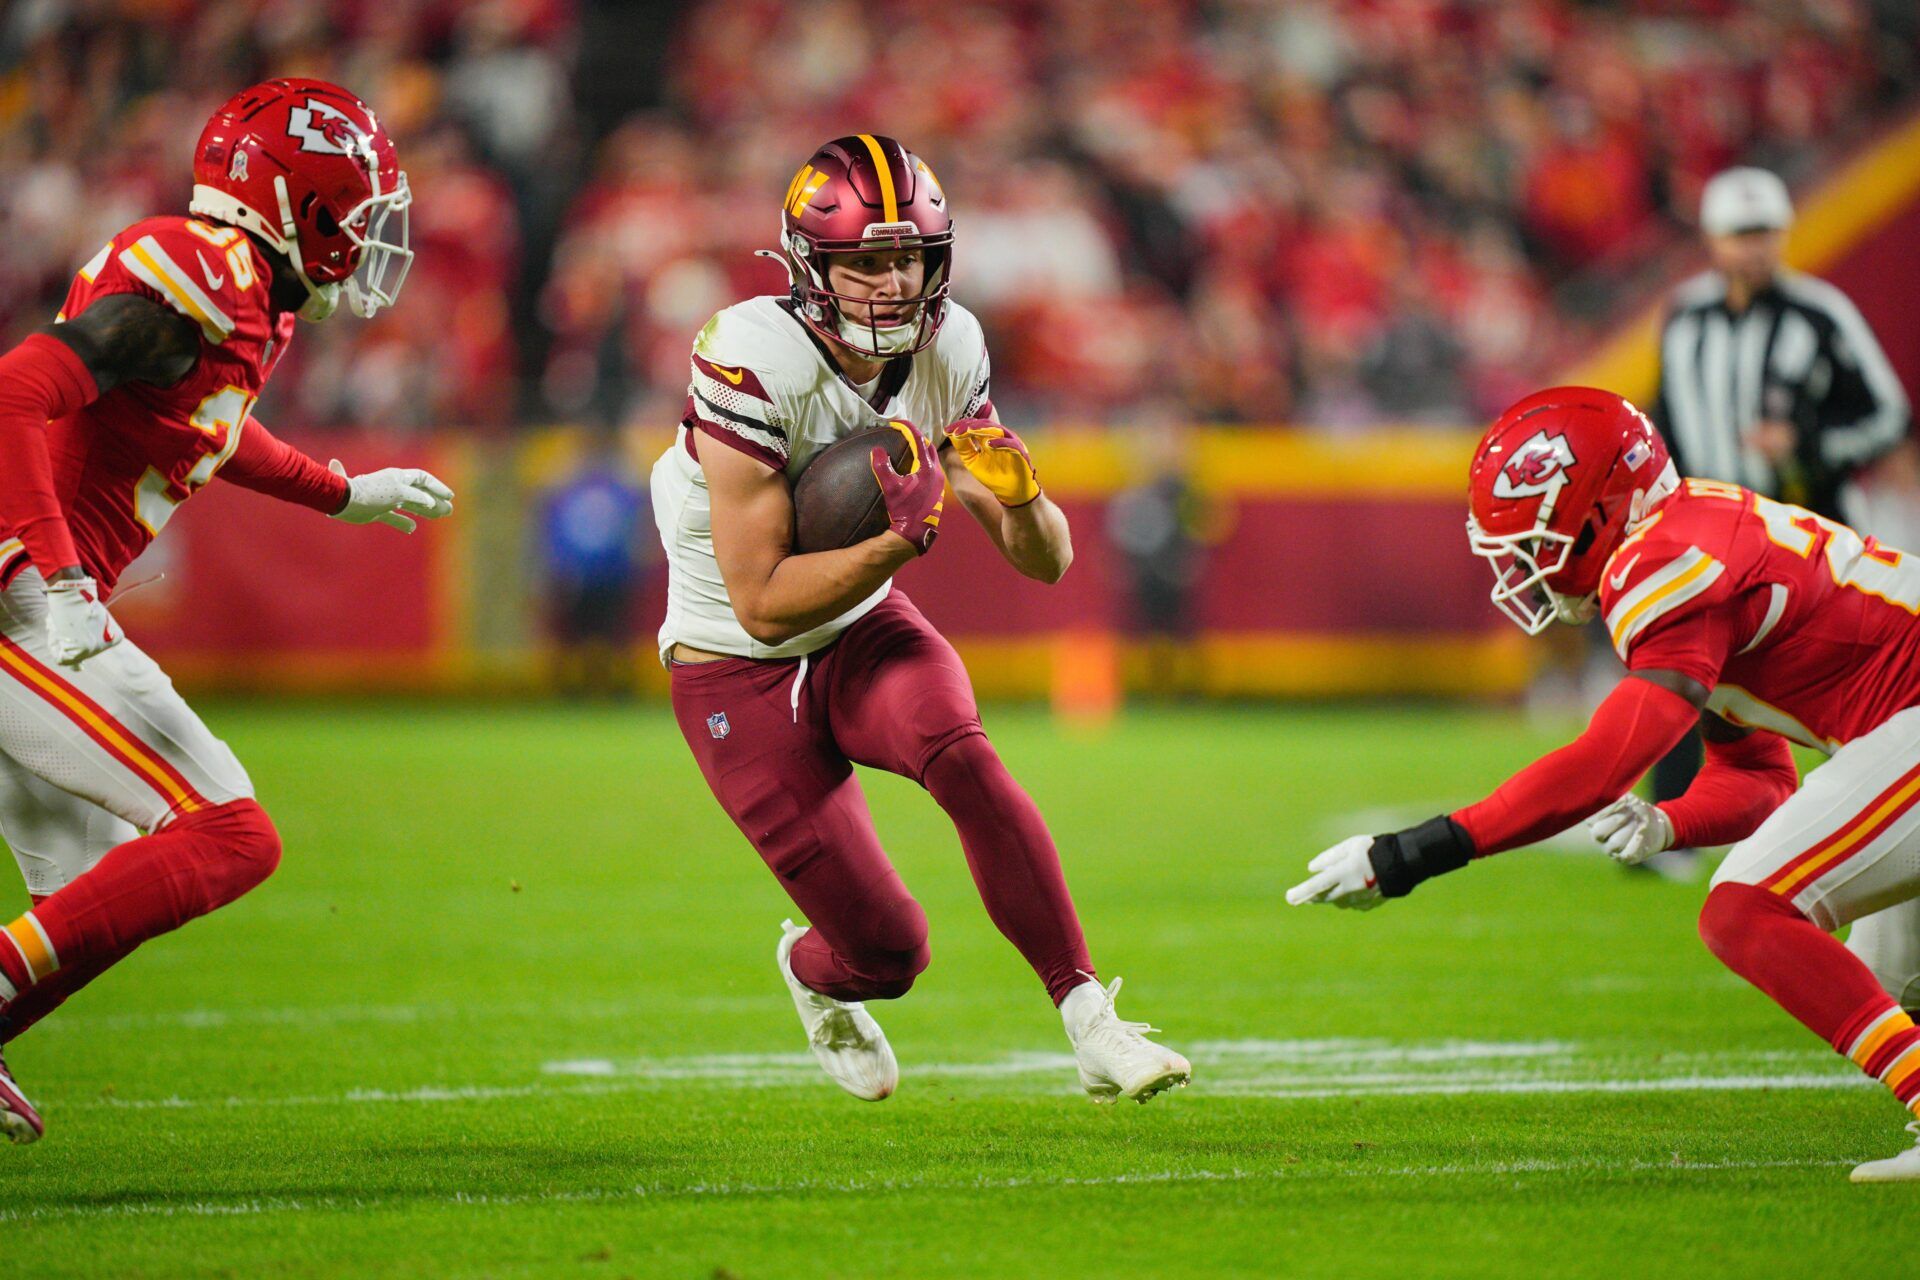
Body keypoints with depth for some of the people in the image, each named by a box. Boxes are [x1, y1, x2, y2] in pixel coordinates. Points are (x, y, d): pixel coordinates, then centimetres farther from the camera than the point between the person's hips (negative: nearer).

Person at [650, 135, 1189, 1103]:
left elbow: (1047, 563, -5)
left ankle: (1090, 1025, -24)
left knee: (965, 760, -31)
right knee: (887, 948, -5)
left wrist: (1019, 493, -27)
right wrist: (903, 537, -36)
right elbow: (763, 603, -26)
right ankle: (816, 976, 34)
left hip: (862, 630, 4)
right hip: (739, 670, -4)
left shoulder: (947, 351, -10)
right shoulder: (754, 364, -27)